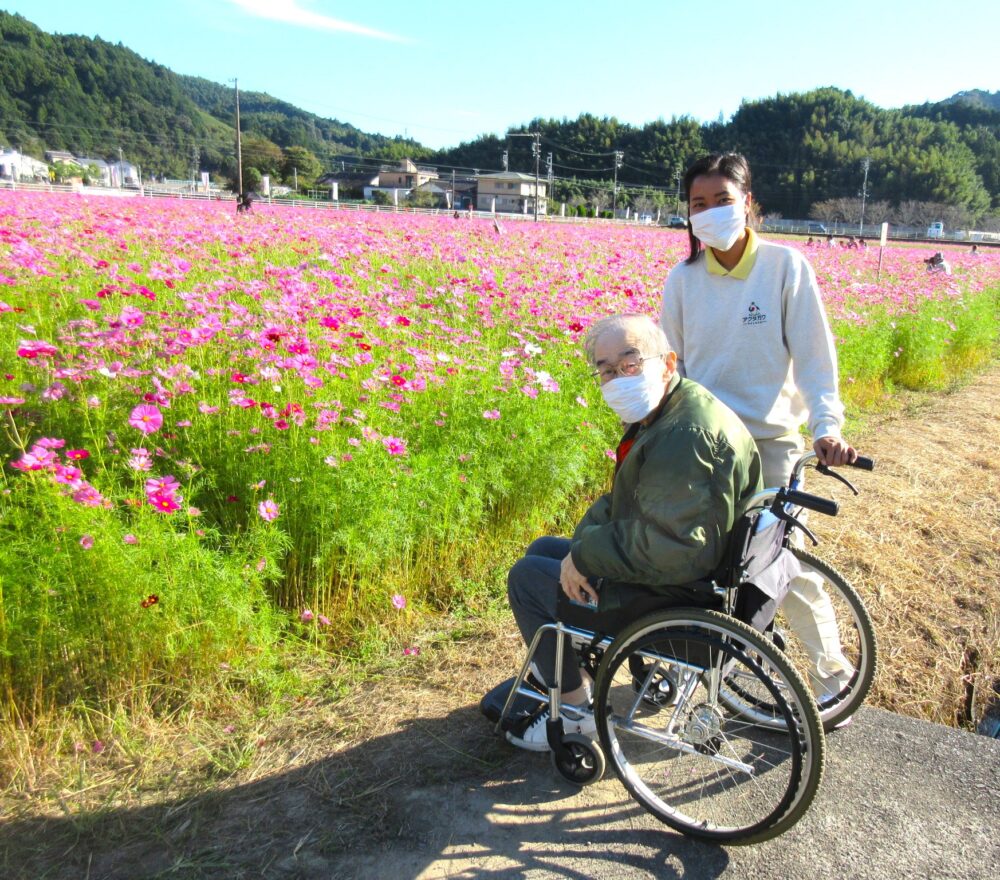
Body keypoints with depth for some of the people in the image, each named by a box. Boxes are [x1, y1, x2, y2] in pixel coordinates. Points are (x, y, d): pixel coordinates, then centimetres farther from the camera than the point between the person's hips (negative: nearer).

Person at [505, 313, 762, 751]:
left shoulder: (684, 435, -29)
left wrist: (585, 555, -21)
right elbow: (621, 502, 12)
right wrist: (583, 544, -4)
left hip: (681, 595, -11)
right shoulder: (660, 415, 5)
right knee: (542, 549, 21)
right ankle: (556, 672, 35)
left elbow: (673, 550, -33)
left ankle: (575, 707, 13)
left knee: (527, 577, -2)